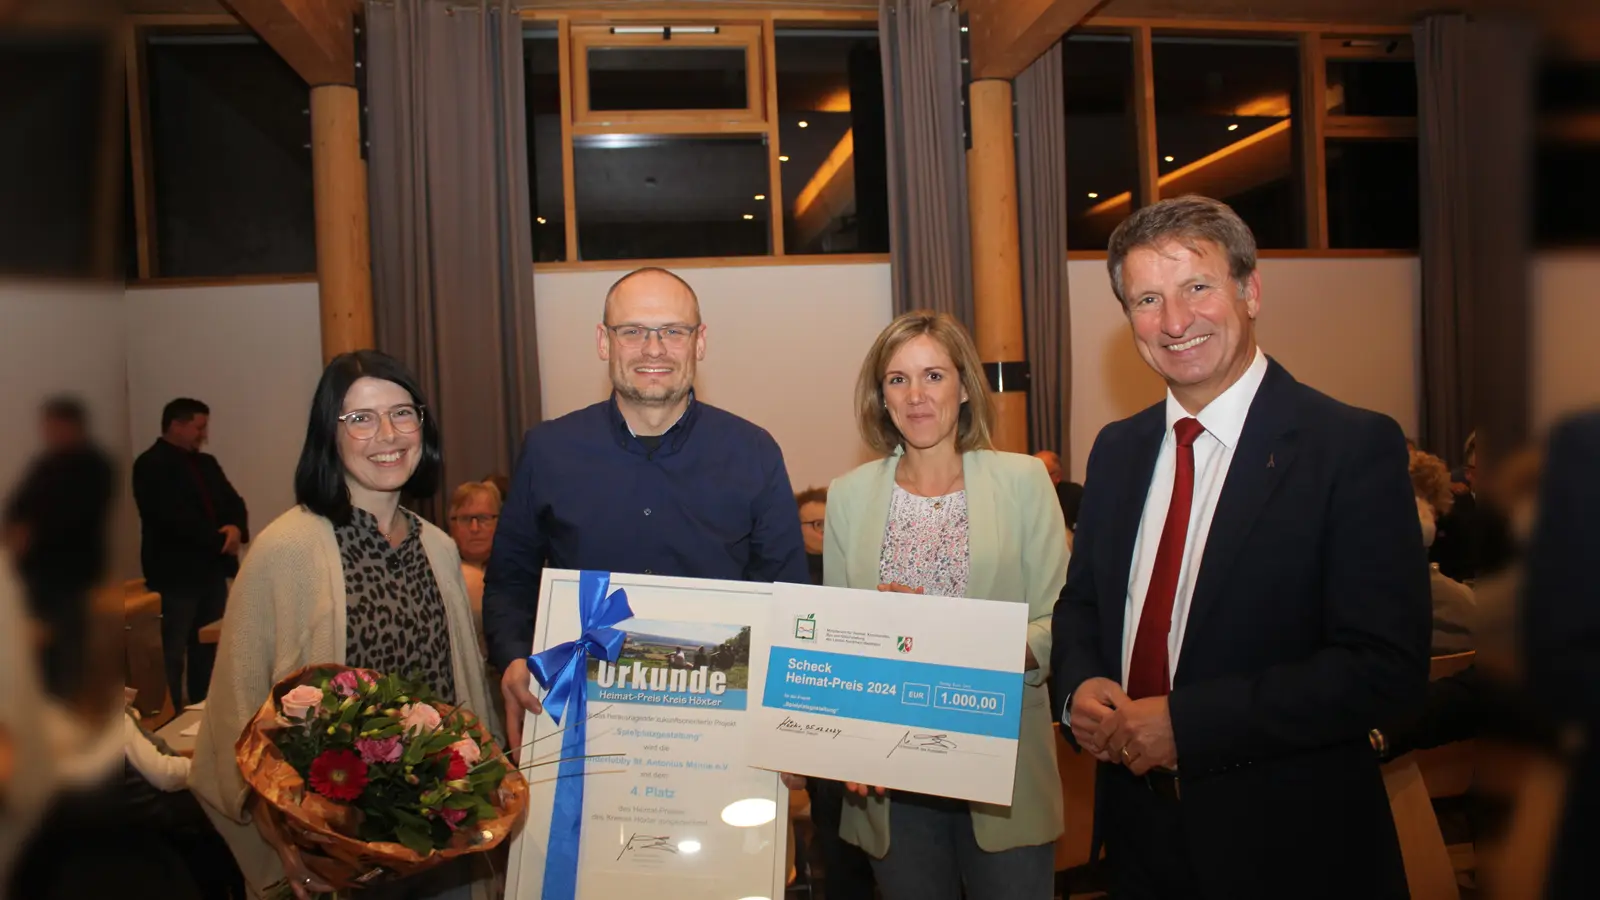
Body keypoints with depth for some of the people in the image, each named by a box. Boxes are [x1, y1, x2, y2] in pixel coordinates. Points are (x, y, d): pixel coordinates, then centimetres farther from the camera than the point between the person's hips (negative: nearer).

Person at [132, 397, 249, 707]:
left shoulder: (206, 463, 16)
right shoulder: (152, 465, -9)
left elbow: (234, 504, 10)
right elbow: (176, 519, -20)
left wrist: (236, 528, -12)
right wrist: (220, 540, -13)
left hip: (212, 572, 8)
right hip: (176, 576, -8)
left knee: (208, 651, 14)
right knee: (172, 656, -1)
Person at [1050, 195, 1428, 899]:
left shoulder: (1356, 446, -14)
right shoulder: (1117, 449, 3)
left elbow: (1387, 667, -19)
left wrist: (1185, 723, -22)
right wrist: (1079, 687, -9)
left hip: (1288, 843, -4)